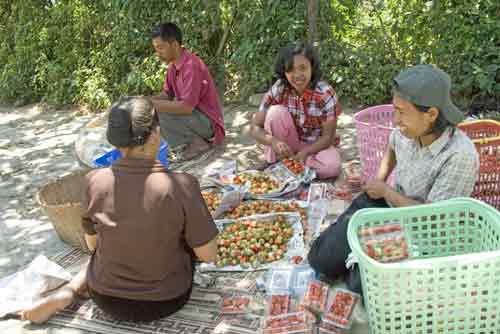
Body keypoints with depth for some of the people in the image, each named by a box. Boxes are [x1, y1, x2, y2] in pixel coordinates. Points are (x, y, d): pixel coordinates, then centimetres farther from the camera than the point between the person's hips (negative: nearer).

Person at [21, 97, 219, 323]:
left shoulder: (94, 182, -16)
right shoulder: (181, 186, -25)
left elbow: (93, 243, 0)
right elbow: (208, 255, -14)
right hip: (167, 299, -4)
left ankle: (67, 293, 13)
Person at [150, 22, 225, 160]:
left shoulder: (192, 66, -25)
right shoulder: (173, 65, 3)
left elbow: (186, 107, -31)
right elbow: (167, 95, 9)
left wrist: (152, 103, -27)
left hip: (208, 121, -10)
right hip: (194, 114, 10)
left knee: (160, 114, -25)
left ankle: (198, 142, -6)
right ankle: (197, 137, 8)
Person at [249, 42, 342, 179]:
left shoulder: (326, 94, -20)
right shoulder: (277, 91, -16)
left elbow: (328, 136, -15)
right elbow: (255, 128, -15)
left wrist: (304, 153, -32)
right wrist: (273, 141, -37)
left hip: (315, 146, 0)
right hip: (287, 146, 1)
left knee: (332, 167, -33)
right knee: (276, 111, -26)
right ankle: (277, 164, -13)